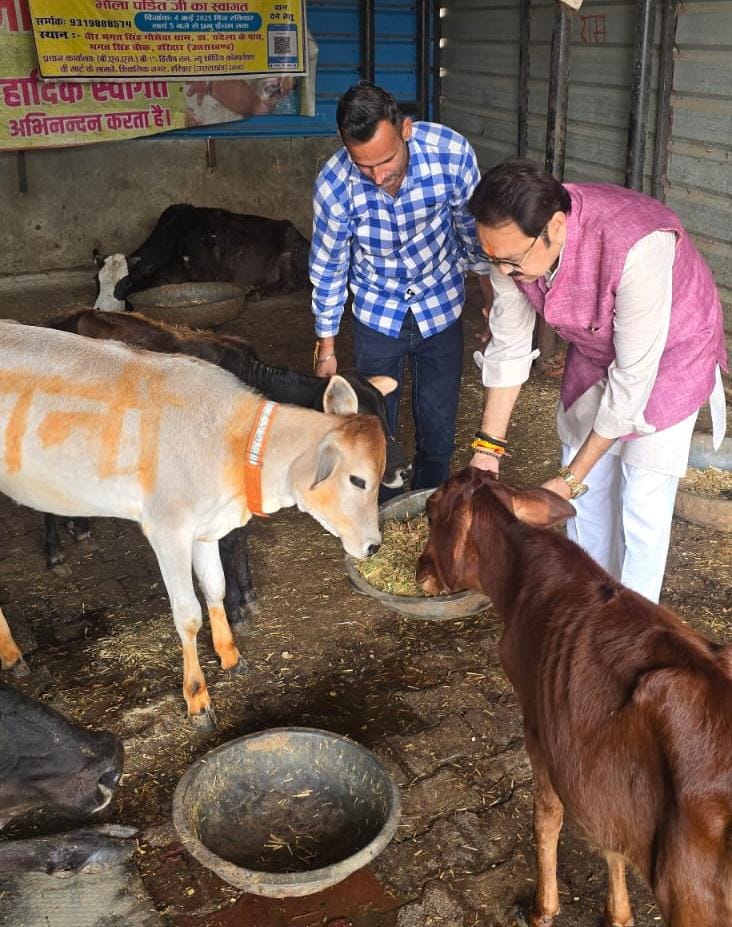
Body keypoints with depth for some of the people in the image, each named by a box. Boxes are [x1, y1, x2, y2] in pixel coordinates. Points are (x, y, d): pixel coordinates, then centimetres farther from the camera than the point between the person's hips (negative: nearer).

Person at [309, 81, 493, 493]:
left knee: (439, 426, 10)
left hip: (441, 306, 1)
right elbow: (328, 268, -9)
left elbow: (474, 231, -6)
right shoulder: (334, 184, -25)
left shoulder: (452, 153, -25)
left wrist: (496, 304, 5)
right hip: (377, 312, 0)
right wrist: (326, 348, -1)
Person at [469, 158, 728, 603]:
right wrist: (487, 446, -11)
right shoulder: (514, 240, -23)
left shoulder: (637, 249, -42)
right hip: (594, 351, 5)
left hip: (668, 354, -5)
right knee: (588, 493, 13)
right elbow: (509, 346, -11)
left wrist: (570, 479, -28)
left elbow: (632, 378, -34)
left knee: (641, 505, -4)